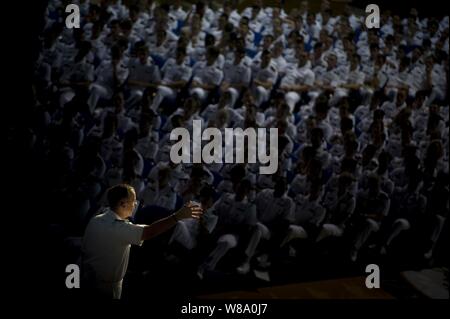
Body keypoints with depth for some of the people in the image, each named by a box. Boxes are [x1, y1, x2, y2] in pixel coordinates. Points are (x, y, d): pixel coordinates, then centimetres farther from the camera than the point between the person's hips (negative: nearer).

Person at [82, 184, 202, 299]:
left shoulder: (95, 220, -1)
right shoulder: (119, 227, -27)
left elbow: (85, 251, 7)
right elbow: (150, 231, -36)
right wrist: (178, 216, -37)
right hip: (106, 285, -8)